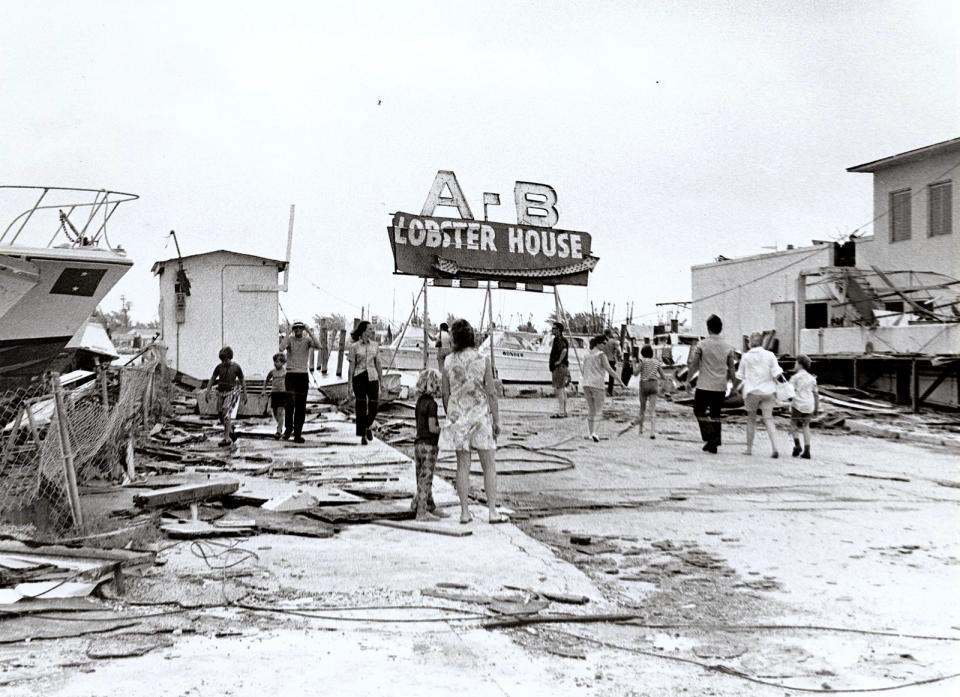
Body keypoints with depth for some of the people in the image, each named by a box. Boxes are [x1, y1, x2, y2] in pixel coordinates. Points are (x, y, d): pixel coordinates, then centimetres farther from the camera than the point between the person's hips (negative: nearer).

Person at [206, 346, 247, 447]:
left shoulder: (236, 368, -6)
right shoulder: (219, 367, 1)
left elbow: (242, 382, 1)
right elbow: (212, 379, 6)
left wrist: (244, 395, 4)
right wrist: (208, 391, -5)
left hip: (232, 393, -5)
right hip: (221, 393, 5)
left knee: (227, 415, -15)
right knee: (221, 416, 9)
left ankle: (226, 438, -15)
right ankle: (232, 432, 32)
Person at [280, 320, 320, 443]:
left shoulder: (307, 340, 4)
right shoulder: (290, 340, 0)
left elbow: (318, 346, -15)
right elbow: (281, 348, -20)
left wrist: (310, 333, -19)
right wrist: (288, 334, -18)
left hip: (303, 375, 2)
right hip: (291, 374, -2)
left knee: (301, 406, 4)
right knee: (290, 403, -14)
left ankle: (297, 433, 11)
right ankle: (288, 429, 3)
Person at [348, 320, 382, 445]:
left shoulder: (375, 346, 8)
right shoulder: (354, 346, -2)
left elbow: (378, 364, 11)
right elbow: (352, 365, -2)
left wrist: (382, 381, 9)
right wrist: (349, 384, -5)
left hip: (372, 377, 3)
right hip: (359, 377, -3)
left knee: (374, 405, -4)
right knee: (361, 407, -1)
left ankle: (368, 425, 27)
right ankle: (363, 436, 7)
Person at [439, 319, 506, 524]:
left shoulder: (449, 362, -2)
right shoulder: (482, 360, -8)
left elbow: (445, 393, 3)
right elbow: (491, 393, -8)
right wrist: (496, 420, 0)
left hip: (457, 415, 2)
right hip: (480, 414, -2)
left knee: (462, 465, 8)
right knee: (489, 465, 6)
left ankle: (464, 512, 10)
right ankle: (492, 511, 5)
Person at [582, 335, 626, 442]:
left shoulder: (587, 356, 16)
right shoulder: (601, 354, -4)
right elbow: (609, 369, -13)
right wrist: (620, 381, -14)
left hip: (586, 385, 6)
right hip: (597, 385, -6)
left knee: (591, 410, 14)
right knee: (598, 411, -2)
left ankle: (591, 433, 13)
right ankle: (594, 432, -19)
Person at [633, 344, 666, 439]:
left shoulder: (642, 361, -2)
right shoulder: (657, 362, 9)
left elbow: (636, 372, -13)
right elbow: (664, 377, 10)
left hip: (644, 384, -2)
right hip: (654, 385, 2)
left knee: (642, 408, 16)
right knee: (652, 410, -4)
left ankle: (641, 430, 23)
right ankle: (653, 432, -17)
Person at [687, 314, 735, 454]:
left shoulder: (701, 345, -7)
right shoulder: (727, 347, 4)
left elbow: (693, 365, -6)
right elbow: (731, 369, 8)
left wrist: (688, 380, 4)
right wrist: (727, 379, 22)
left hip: (704, 386, -4)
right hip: (721, 387, 4)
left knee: (699, 411, 8)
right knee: (715, 414, 11)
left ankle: (710, 436, -10)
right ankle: (714, 443, 10)